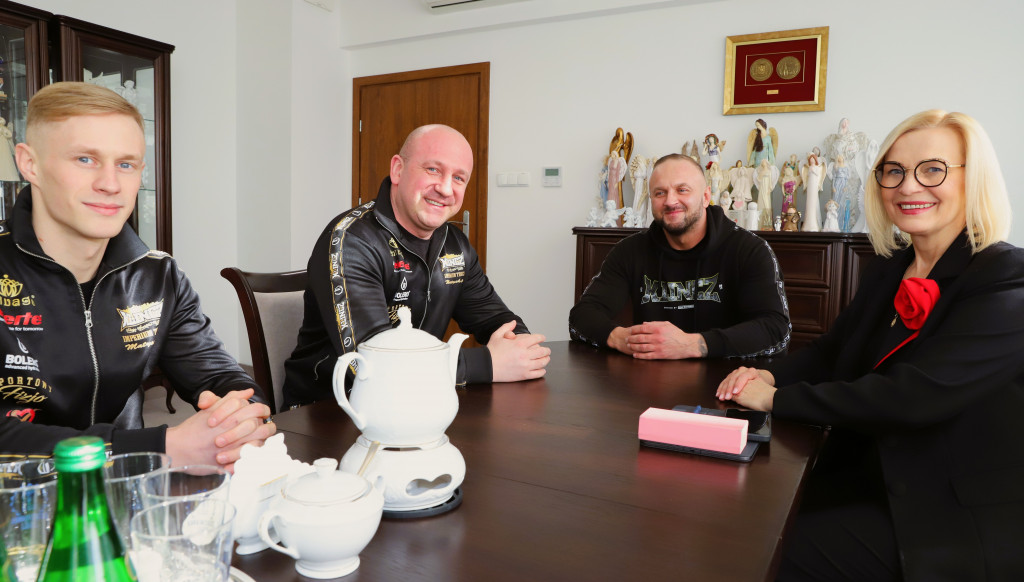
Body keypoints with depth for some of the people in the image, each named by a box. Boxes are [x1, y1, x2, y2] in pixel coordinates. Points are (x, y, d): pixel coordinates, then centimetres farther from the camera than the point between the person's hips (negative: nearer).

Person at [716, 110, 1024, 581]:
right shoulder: (888, 271, 7)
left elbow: (916, 395, -28)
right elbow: (832, 351, 10)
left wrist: (776, 398, -24)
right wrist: (768, 375, -12)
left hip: (960, 521, -6)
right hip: (871, 482, 6)